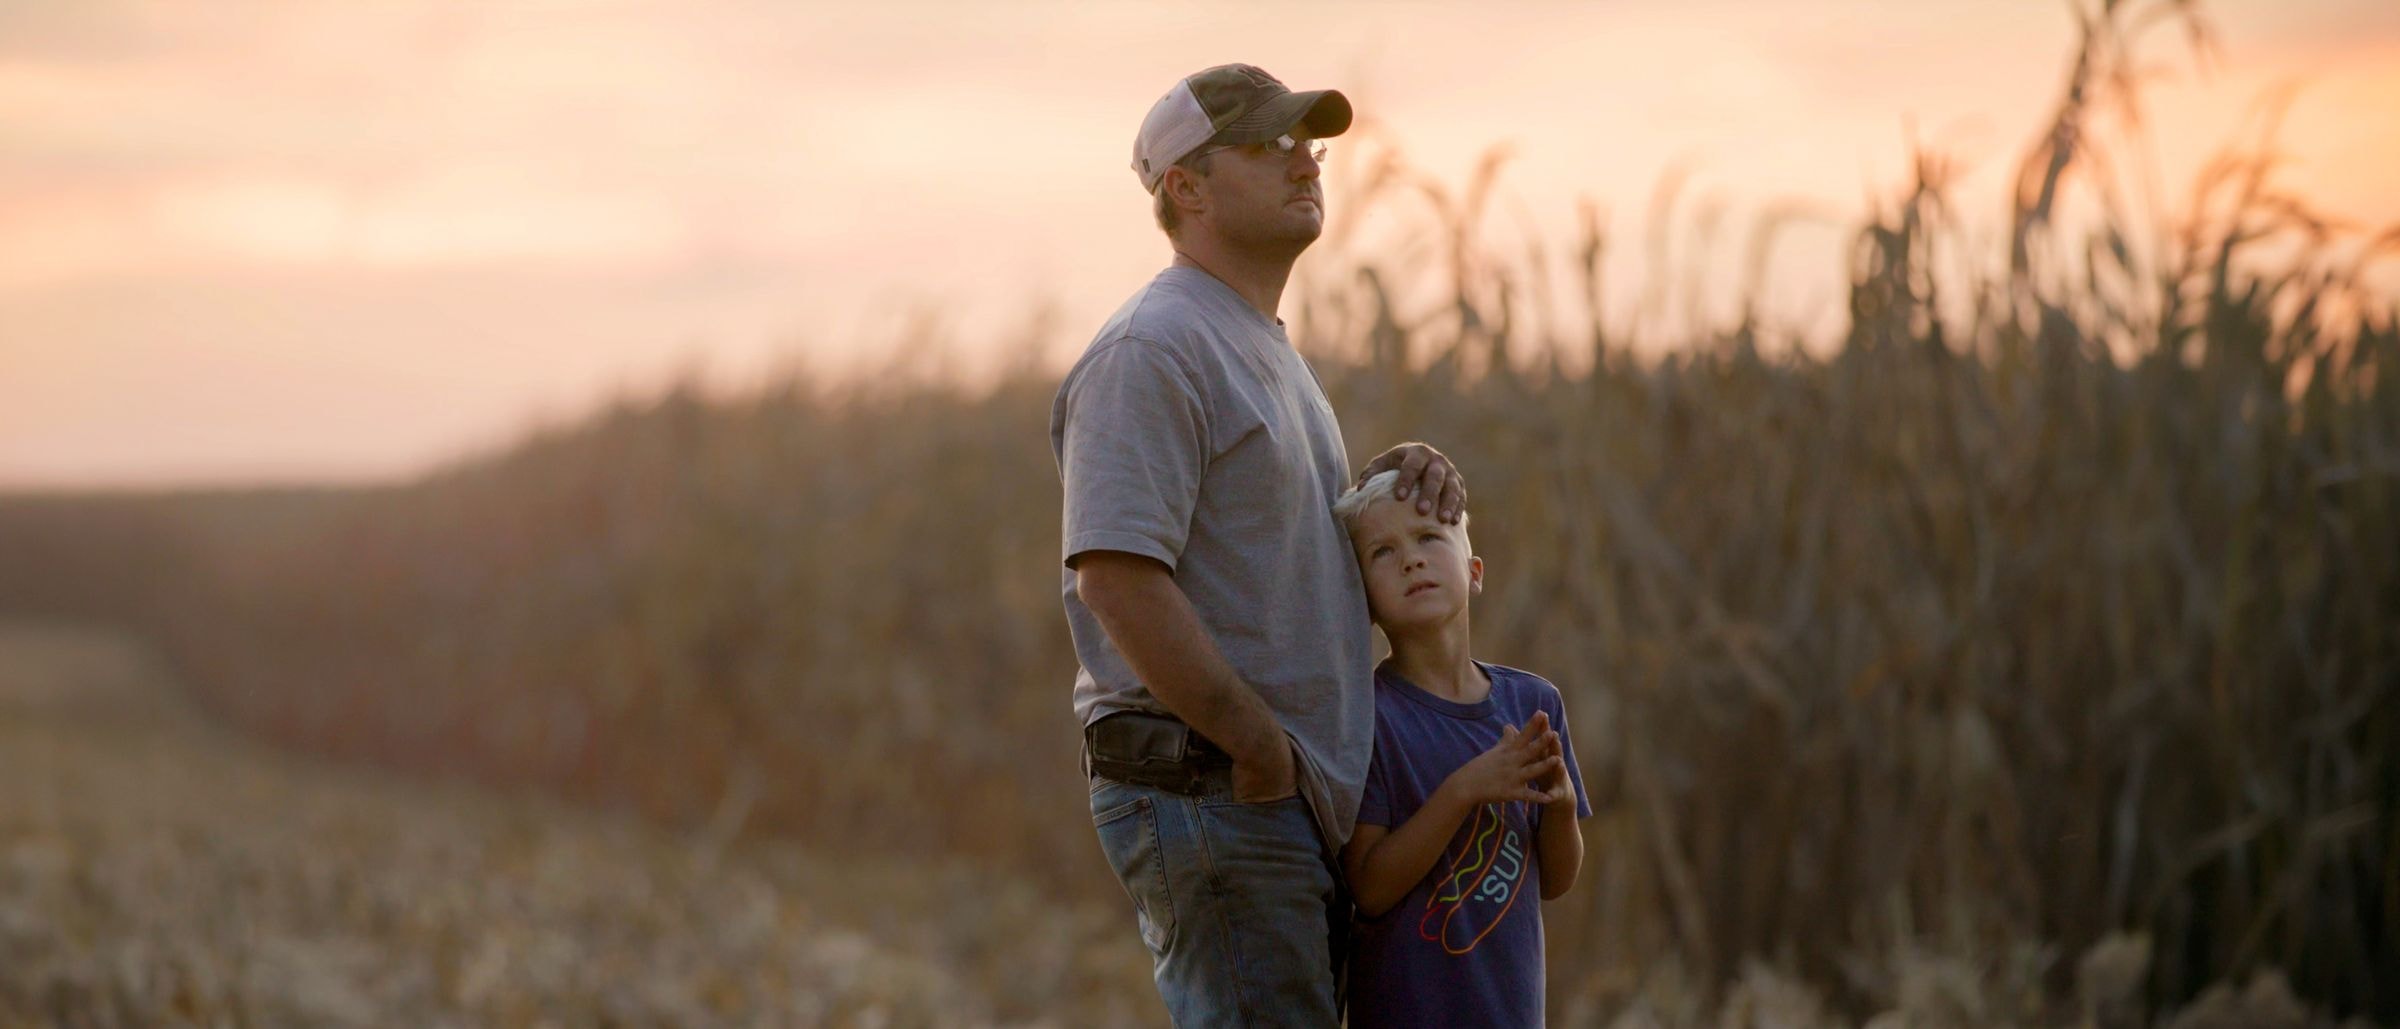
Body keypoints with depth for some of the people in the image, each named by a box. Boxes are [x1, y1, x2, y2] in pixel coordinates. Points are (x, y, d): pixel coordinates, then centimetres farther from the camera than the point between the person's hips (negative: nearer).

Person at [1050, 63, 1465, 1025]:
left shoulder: (1270, 353, 21)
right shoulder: (1151, 350, -12)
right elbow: (1116, 575, -22)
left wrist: (1387, 479, 10)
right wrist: (1260, 747, -20)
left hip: (1295, 799, 10)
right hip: (1206, 791, -10)